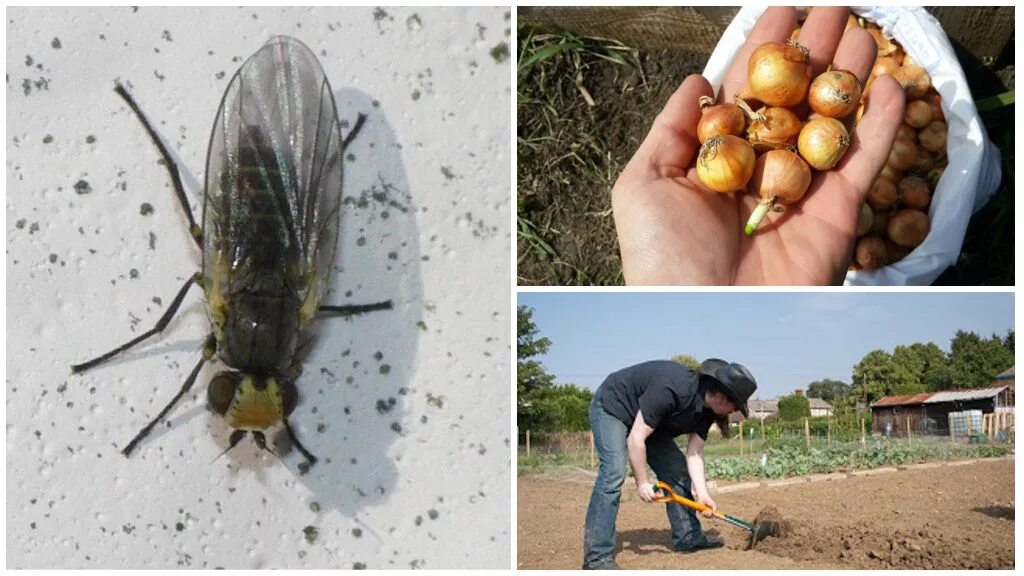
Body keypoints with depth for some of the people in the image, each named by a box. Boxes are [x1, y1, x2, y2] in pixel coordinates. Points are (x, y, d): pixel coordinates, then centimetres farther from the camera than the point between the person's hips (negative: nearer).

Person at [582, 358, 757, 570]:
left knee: (677, 471, 3)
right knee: (613, 473, -25)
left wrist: (702, 494, -23)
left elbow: (694, 453, -11)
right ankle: (597, 556, -26)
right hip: (612, 407, -9)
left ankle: (688, 537, 17)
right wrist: (643, 483, -25)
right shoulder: (672, 388, -36)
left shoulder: (706, 408, -9)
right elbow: (635, 439, -33)